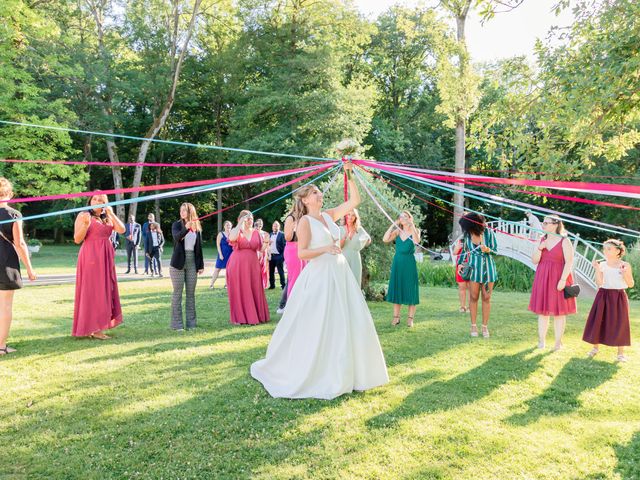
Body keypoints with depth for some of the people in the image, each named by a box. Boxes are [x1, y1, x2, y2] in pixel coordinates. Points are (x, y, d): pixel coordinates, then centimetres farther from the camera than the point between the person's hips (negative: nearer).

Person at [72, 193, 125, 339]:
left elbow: (122, 230, -1)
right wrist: (86, 224, -20)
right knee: (91, 290, -4)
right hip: (90, 257, -6)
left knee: (104, 291, 7)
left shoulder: (107, 218, 15)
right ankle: (92, 328, 0)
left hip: (105, 258, 6)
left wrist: (111, 214, -5)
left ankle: (97, 327, 15)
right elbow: (77, 239, -7)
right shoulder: (83, 215, -1)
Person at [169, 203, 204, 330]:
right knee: (178, 293, -1)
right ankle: (177, 324, 3)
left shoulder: (197, 227, 8)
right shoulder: (177, 224, 0)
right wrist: (186, 229, -39)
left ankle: (191, 322, 12)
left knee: (191, 293, 6)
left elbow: (199, 247, 11)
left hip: (192, 263, 3)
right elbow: (176, 237, -21)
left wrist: (201, 265, 8)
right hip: (178, 263, -3)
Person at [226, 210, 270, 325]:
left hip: (253, 265, 3)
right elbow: (232, 238, -24)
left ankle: (255, 316, 13)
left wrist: (266, 243, -8)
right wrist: (240, 223, -19)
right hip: (238, 266, -3)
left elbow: (261, 249, 11)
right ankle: (239, 318, 8)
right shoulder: (237, 231, 1)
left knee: (254, 291, 3)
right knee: (239, 291, 0)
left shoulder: (256, 232, 11)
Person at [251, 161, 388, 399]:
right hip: (320, 276, -7)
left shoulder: (329, 215, 12)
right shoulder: (305, 221, -6)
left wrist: (349, 176, 5)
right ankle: (310, 374, 15)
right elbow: (302, 253, -12)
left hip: (340, 273, 7)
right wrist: (325, 248, -24)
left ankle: (346, 372, 23)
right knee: (316, 327, -2)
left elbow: (355, 200, 11)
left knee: (350, 322, 9)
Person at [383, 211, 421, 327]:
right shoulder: (397, 231, 8)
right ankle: (396, 317, 13)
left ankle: (410, 318, 8)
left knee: (410, 290, 0)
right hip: (397, 262, 3)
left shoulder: (415, 231, 1)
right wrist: (393, 225, -8)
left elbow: (417, 241, -21)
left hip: (409, 263, -3)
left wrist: (411, 225, -19)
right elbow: (385, 239, -8)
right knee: (396, 289, 6)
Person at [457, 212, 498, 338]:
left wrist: (487, 250, -23)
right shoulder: (466, 235, -3)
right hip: (473, 267, 1)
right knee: (473, 297, 3)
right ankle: (473, 325, 14)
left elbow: (495, 251, -3)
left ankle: (485, 326, 13)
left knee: (486, 298, 4)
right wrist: (461, 264, 3)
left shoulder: (488, 232, -11)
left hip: (488, 267, -1)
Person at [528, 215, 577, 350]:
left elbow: (569, 262, -12)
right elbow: (534, 261, 4)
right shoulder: (541, 239, 8)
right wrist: (540, 248, -12)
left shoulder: (564, 241, -7)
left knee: (558, 311, 3)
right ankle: (541, 340, 16)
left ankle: (558, 342, 12)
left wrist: (563, 280, -19)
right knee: (542, 310, 8)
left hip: (558, 279, -5)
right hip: (542, 279, 5)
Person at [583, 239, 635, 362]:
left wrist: (625, 275, -17)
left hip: (619, 298, -1)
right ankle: (595, 347, 21)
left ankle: (621, 352, 14)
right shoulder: (602, 265, -1)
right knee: (598, 321, 3)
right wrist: (597, 269, -17)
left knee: (619, 324, 1)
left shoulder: (625, 265, -3)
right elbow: (599, 283, -8)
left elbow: (631, 284, 1)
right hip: (604, 296, 1)